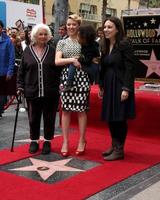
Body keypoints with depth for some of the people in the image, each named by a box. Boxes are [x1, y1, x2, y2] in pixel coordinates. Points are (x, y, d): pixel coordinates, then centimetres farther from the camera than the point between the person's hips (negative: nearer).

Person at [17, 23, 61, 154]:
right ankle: (34, 141, 24)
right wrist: (20, 86, 2)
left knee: (49, 118, 8)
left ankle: (47, 141, 22)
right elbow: (21, 71, 8)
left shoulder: (52, 51, 3)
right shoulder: (27, 51, 5)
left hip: (50, 92, 0)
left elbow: (59, 70, 4)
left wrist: (60, 85, -6)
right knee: (34, 118, 8)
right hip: (32, 92, 1)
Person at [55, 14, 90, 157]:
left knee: (81, 110, 1)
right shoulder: (62, 42, 10)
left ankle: (82, 141, 13)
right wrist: (72, 60, -13)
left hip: (82, 77, -1)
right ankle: (65, 142, 11)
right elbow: (57, 61, -1)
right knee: (66, 110, 3)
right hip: (67, 77, 2)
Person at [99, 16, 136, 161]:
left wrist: (126, 89, -20)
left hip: (120, 86, -7)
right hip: (109, 86, 8)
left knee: (119, 118, -1)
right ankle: (114, 146, 26)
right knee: (110, 117, 12)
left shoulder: (124, 45, -11)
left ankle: (119, 150, 9)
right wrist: (101, 86, 14)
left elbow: (130, 68, -15)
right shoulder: (105, 46, 11)